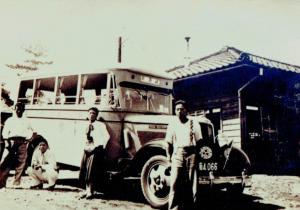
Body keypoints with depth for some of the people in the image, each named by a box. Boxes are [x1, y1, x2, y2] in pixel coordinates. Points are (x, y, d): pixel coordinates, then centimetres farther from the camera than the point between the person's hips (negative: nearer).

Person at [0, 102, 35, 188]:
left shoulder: (26, 121, 17)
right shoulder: (9, 120, 14)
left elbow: (30, 133, 16)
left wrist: (28, 139, -2)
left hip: (22, 142, 1)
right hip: (12, 141, -1)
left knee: (21, 162, -4)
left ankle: (16, 183, 2)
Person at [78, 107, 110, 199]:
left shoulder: (100, 125, -6)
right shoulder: (87, 126, 14)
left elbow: (106, 136, -14)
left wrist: (101, 147, -11)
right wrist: (86, 147, 2)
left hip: (96, 150, -6)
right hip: (87, 150, 7)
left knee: (91, 172, -6)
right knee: (84, 171, 8)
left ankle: (90, 192, 3)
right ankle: (87, 190, 20)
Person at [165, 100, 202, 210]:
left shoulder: (194, 123, 8)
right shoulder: (172, 124, 10)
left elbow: (199, 141, 7)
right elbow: (168, 143, 11)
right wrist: (169, 156, 2)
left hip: (191, 154, 0)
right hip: (177, 154, 0)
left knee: (191, 183, 4)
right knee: (175, 182, -8)